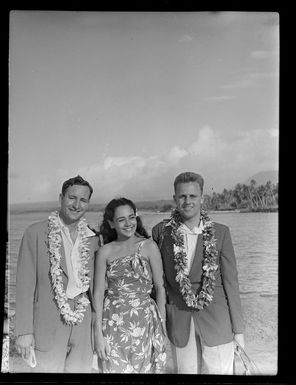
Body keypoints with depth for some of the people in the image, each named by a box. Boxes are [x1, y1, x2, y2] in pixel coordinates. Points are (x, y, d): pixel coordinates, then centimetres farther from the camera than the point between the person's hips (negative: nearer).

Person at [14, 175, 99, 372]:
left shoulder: (93, 239, 6)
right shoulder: (36, 233, -5)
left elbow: (94, 286, 11)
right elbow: (25, 284, -6)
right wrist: (24, 331, -9)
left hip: (84, 328, 3)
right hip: (48, 328, -3)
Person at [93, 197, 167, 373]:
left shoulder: (149, 246, -3)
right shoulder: (105, 251, 0)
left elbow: (160, 288, -1)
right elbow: (98, 292, 0)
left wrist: (162, 326, -4)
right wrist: (98, 333, -4)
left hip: (144, 322, -1)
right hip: (114, 324, 1)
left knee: (144, 368, 8)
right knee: (116, 368, 7)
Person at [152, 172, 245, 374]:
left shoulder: (220, 232, -4)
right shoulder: (161, 231, -1)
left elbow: (230, 281, -2)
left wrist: (238, 328, -1)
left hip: (216, 320, -1)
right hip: (179, 321, 1)